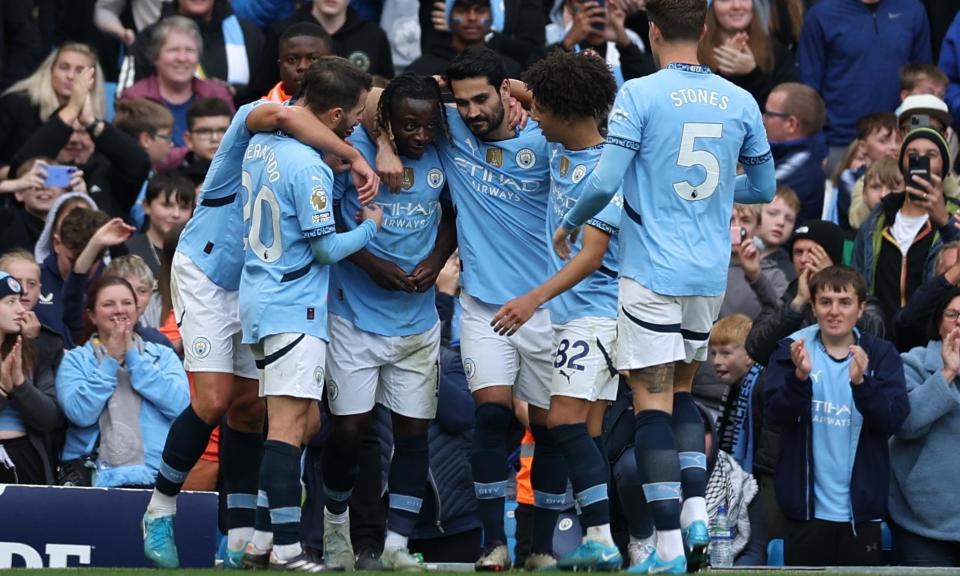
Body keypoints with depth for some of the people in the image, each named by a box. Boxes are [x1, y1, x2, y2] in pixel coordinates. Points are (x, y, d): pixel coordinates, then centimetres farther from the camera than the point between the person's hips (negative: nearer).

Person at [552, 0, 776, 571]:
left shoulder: (640, 95, -10)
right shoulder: (740, 102, 4)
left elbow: (605, 182, -15)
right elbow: (763, 187, 14)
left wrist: (569, 224, 4)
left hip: (652, 274, -5)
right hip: (711, 274, 5)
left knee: (654, 401, -2)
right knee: (682, 390, 21)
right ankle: (697, 511, 6)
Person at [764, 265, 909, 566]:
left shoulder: (881, 354, 3)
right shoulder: (792, 349, 4)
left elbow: (892, 419, -9)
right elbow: (776, 412, -8)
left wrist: (861, 382, -27)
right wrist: (800, 376, -27)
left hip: (861, 508, 0)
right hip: (807, 508, 0)